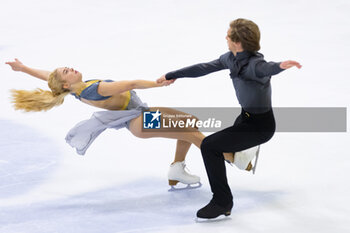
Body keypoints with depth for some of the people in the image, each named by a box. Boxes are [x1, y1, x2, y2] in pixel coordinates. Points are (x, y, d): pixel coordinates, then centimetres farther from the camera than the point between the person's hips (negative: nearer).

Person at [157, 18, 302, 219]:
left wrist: (281, 66, -79)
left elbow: (267, 68, -55)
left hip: (260, 126, -9)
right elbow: (205, 68, 7)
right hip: (246, 116, 9)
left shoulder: (254, 65, -32)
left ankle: (222, 203, -10)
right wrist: (173, 75, 13)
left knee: (209, 146, -20)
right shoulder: (231, 59, -6)